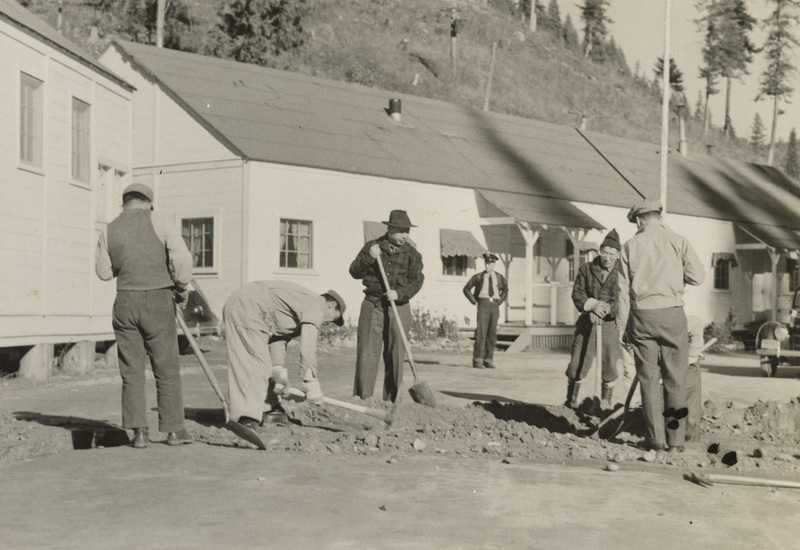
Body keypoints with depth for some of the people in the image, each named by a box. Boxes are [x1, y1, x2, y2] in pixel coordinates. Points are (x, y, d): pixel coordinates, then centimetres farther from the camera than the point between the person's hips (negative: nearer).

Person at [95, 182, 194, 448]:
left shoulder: (109, 231, 7)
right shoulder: (158, 220, -3)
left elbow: (103, 271, 15)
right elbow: (182, 256, -12)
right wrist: (181, 286, 2)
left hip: (125, 303, 3)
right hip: (158, 301, -2)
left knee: (131, 371, 8)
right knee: (167, 369, 6)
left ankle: (139, 431, 5)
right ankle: (174, 429, 10)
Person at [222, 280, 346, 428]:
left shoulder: (304, 302, 23)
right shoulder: (315, 307, -7)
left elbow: (280, 338, 17)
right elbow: (307, 347, -16)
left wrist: (279, 368, 6)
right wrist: (312, 384, -11)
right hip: (246, 310, -11)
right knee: (256, 363, -11)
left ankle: (268, 408, 21)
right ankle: (249, 418, -13)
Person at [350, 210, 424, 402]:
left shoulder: (411, 253, 7)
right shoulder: (371, 247, 7)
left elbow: (416, 280, -2)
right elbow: (354, 272, 5)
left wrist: (399, 293, -19)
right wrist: (369, 258, -12)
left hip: (399, 308, 1)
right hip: (372, 305, -1)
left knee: (395, 356, 3)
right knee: (366, 354, -5)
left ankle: (391, 401, 11)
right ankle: (361, 399, 0)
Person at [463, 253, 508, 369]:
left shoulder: (499, 278, 9)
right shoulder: (478, 277, 1)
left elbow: (505, 290, 27)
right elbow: (466, 289, 10)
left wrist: (500, 301, 14)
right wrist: (474, 301, 2)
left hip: (495, 307, 3)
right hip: (483, 306, -3)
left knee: (492, 334, 4)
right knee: (481, 333, -9)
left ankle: (488, 360, 10)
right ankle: (477, 360, -6)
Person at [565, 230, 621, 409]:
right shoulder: (586, 269, 5)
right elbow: (577, 293, 1)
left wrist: (606, 310, -22)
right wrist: (592, 305, -17)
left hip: (611, 324, -1)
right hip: (587, 323, 1)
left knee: (609, 364, 2)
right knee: (577, 363, 3)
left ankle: (605, 402, 18)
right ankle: (571, 400, 17)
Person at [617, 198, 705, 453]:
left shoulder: (630, 246, 5)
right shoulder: (678, 241, 2)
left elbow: (623, 291, 2)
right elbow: (698, 277, -3)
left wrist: (621, 326, 7)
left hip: (641, 316, 1)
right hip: (672, 313, -1)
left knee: (648, 377, 7)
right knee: (675, 378, 5)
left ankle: (656, 438, 7)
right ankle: (676, 440, 6)